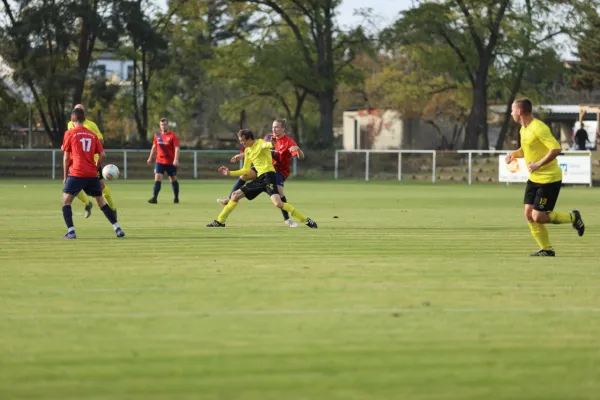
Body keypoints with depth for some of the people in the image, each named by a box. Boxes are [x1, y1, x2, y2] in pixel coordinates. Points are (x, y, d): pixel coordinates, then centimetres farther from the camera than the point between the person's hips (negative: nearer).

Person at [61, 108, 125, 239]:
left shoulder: (70, 133, 1)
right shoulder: (93, 135, 12)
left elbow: (66, 157, 1)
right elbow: (102, 155, 8)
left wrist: (65, 175, 9)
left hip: (76, 173, -4)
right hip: (92, 174, 4)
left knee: (66, 201, 3)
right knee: (101, 201, 15)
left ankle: (71, 232, -12)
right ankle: (118, 229, 11)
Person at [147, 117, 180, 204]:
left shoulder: (172, 136, -9)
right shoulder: (157, 135, 6)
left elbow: (177, 148, -16)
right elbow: (154, 147, 19)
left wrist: (176, 159, -28)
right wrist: (150, 158, 19)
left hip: (170, 163, -3)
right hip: (159, 161, 3)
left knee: (173, 179, 10)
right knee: (157, 178, -12)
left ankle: (176, 198, 25)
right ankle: (154, 198, -17)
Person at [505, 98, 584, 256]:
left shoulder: (538, 128, -22)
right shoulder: (524, 129, 8)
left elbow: (556, 149, -28)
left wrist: (538, 164, -27)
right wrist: (514, 154, 5)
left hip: (548, 179, -9)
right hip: (534, 178, 9)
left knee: (538, 217, -9)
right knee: (529, 214, 2)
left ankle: (573, 217, 12)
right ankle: (546, 249, 10)